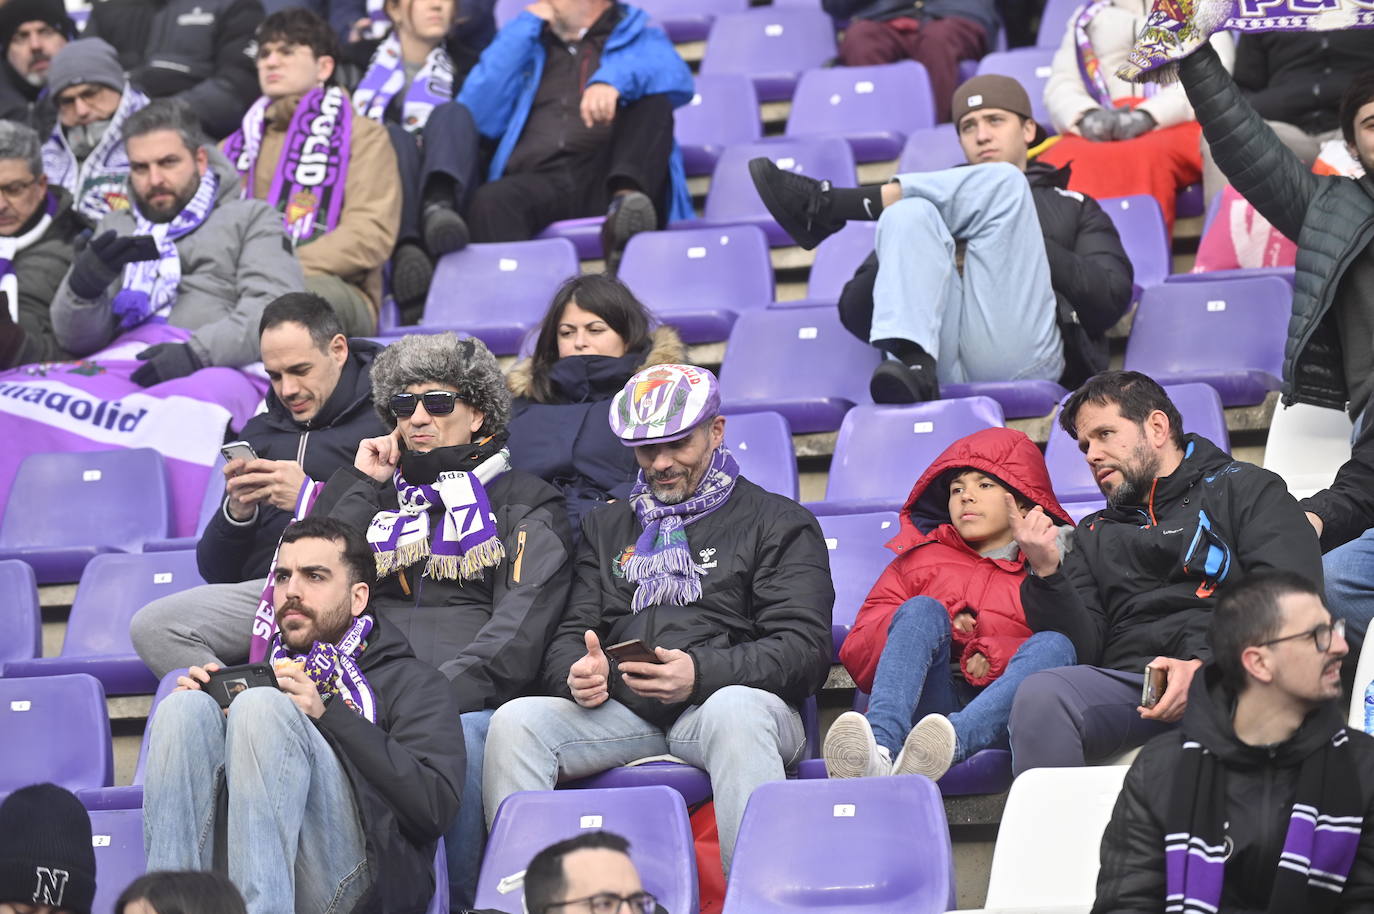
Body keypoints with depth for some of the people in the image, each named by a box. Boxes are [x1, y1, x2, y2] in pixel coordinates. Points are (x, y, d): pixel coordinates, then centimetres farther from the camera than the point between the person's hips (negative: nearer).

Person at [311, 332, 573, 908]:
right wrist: (359, 487, 17)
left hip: (472, 704, -2)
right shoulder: (375, 497, 30)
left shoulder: (525, 504, 18)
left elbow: (516, 635, 1)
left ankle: (459, 902, -28)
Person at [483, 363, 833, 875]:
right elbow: (567, 637, 20)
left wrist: (700, 674, -18)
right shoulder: (606, 527, 27)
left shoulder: (777, 523, 12)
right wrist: (578, 674, -8)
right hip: (622, 711, 4)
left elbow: (805, 649, -1)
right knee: (515, 723, -24)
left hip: (723, 700, -4)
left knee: (735, 711, -40)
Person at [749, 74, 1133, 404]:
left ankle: (828, 205, -14)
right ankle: (911, 363, -43)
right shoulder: (941, 199, 36)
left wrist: (1026, 242, 3)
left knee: (1000, 183, -13)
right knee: (910, 214, -21)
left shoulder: (1074, 209, 33)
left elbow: (1112, 299, 11)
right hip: (944, 365, 2)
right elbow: (854, 313, 23)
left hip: (1018, 354, -2)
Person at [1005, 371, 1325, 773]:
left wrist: (1207, 665, -15)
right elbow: (1082, 651, 20)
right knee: (1040, 694, -31)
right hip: (1127, 679, 4)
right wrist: (1046, 576, 3)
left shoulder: (1247, 489, 18)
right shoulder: (1095, 535, 32)